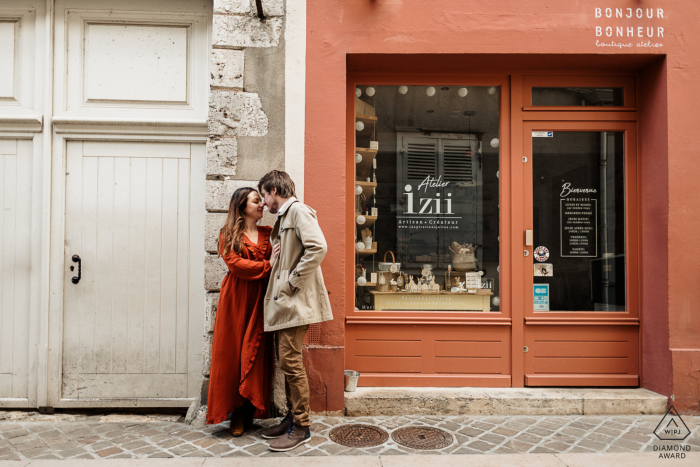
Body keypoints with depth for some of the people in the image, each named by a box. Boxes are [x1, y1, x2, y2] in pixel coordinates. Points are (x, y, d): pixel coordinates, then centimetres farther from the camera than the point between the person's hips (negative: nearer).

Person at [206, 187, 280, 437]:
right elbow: (235, 264, -9)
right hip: (235, 301, -2)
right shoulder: (228, 235, 4)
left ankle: (251, 410, 11)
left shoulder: (268, 234, 13)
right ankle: (236, 412, 11)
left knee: (256, 355, 1)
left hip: (260, 300, 2)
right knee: (233, 353, 0)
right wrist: (267, 265, -14)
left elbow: (278, 261, 11)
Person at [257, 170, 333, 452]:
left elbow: (318, 248, -23)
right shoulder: (284, 217, 21)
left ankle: (301, 428, 5)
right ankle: (292, 418, 25)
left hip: (296, 302, -10)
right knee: (287, 361, 13)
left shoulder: (298, 210, -8)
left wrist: (293, 282, -19)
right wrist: (280, 283, 10)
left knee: (290, 361, -6)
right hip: (284, 303, 10)